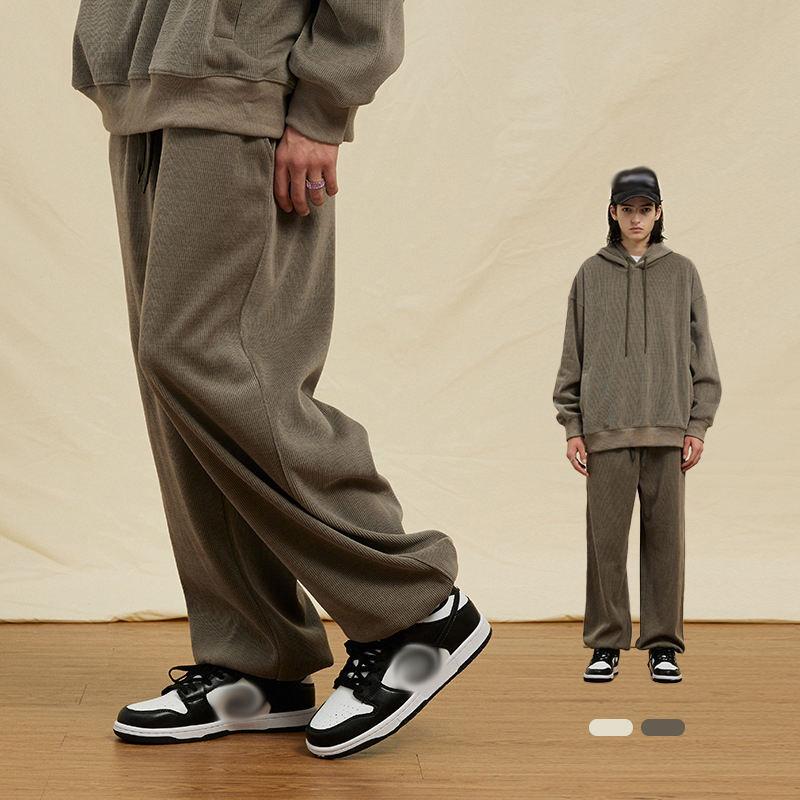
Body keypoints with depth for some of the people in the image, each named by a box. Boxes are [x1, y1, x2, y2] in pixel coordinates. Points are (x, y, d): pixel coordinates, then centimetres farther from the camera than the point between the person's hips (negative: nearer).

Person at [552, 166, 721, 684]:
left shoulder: (682, 273, 11)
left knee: (665, 537, 1)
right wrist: (572, 427, 2)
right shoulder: (591, 275, 10)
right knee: (605, 538, -1)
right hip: (605, 428, 0)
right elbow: (573, 356, 9)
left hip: (668, 427, 0)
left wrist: (698, 423, 1)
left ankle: (664, 645, 9)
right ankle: (606, 645, 7)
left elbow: (701, 352, 9)